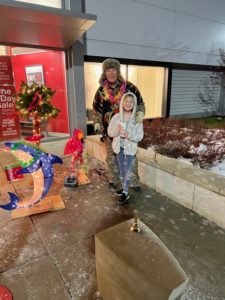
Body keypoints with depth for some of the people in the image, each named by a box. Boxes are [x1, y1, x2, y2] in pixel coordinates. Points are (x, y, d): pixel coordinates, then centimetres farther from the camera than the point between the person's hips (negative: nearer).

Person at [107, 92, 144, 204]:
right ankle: (124, 188, 37)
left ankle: (125, 193, 17)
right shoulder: (116, 117, -4)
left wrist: (129, 135, -28)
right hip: (119, 148, 3)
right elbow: (109, 132, -1)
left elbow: (140, 136, -11)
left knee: (127, 171, 4)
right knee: (122, 170, 18)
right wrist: (116, 130, -22)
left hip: (130, 149, -3)